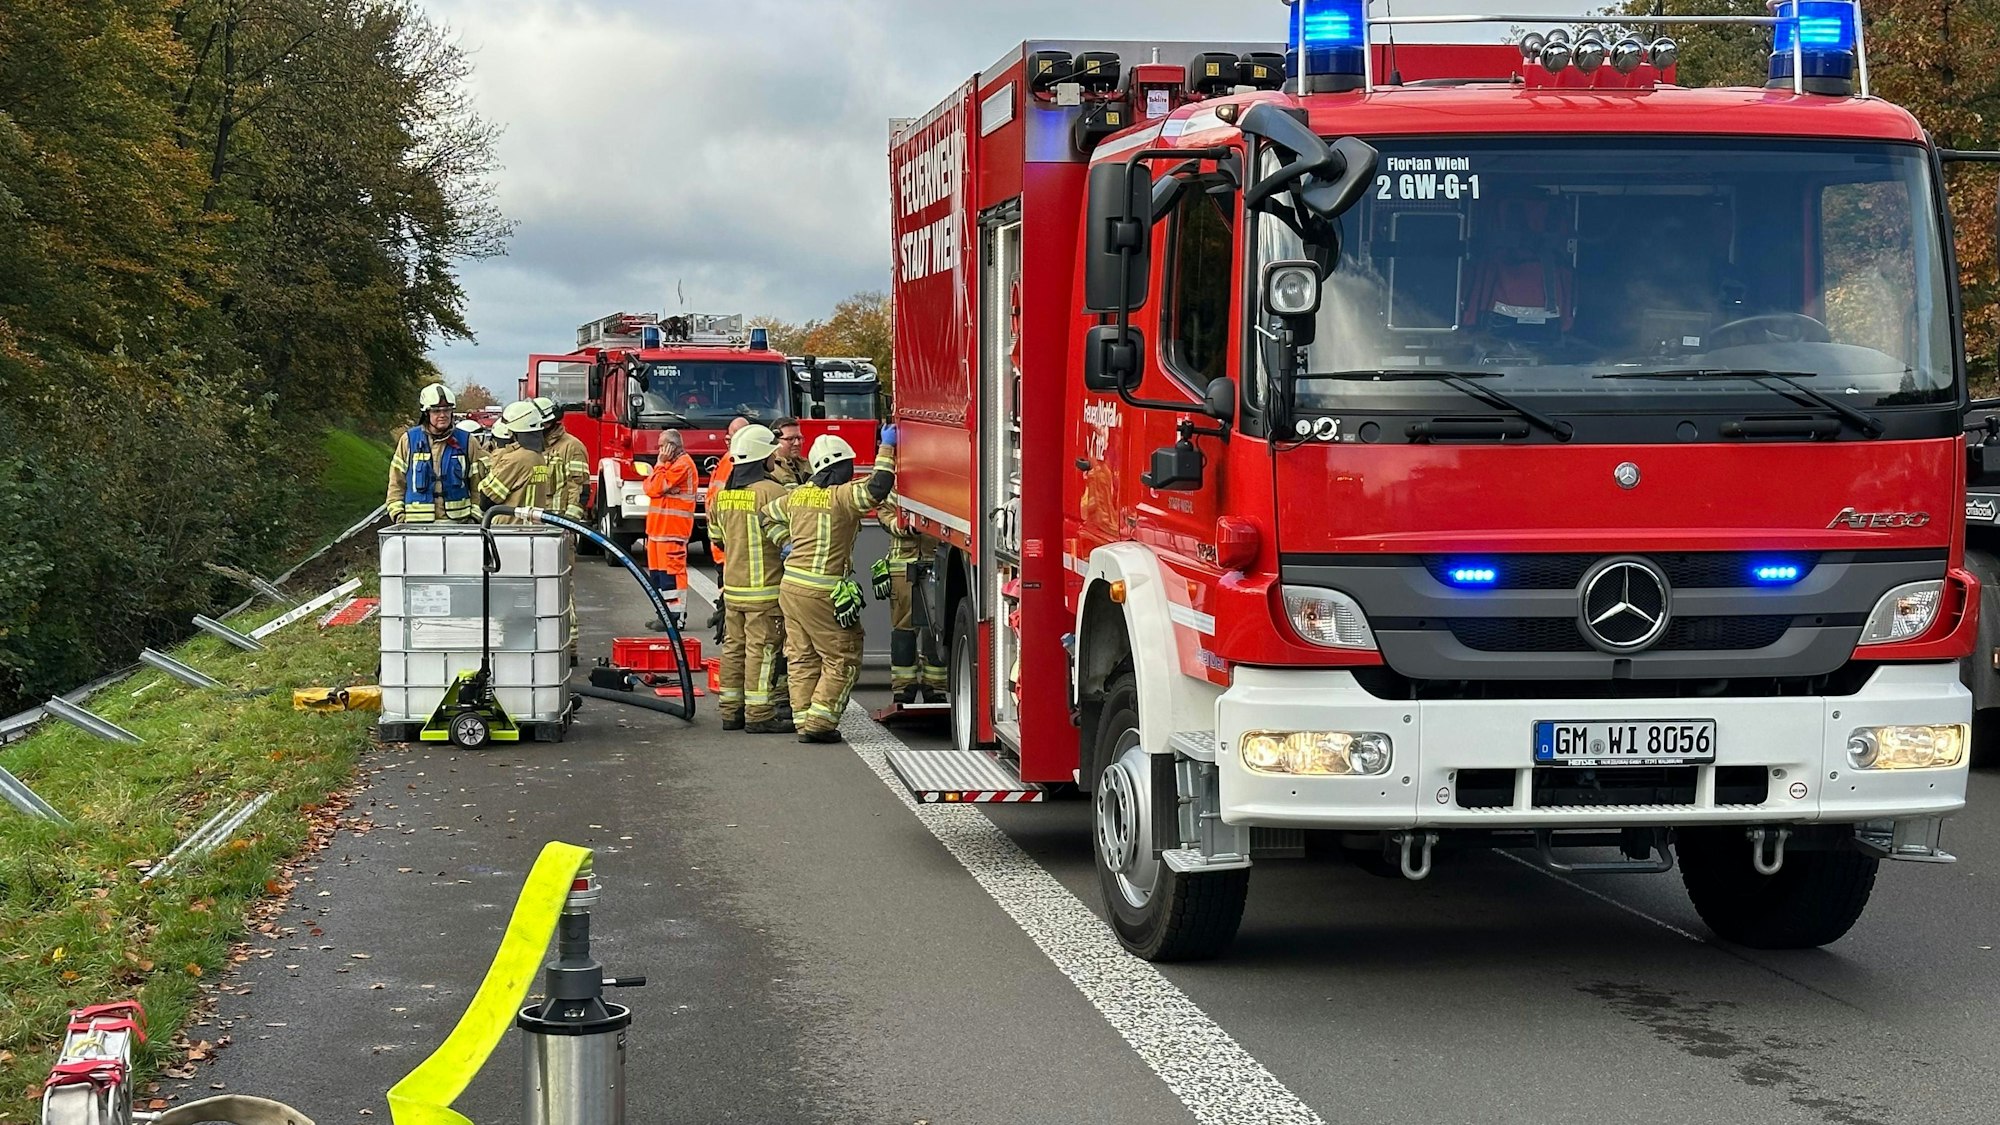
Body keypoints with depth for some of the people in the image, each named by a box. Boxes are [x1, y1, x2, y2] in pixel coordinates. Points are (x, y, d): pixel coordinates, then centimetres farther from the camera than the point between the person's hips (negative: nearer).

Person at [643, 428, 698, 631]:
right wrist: (660, 464, 1)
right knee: (658, 572, 11)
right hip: (659, 527, 10)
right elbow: (649, 487, 14)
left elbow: (656, 487, -16)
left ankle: (676, 615, -9)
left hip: (672, 529, -10)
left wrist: (660, 464, -6)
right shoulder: (671, 464, 21)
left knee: (672, 571, -10)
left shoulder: (682, 464, -11)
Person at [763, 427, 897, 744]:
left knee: (803, 658, 13)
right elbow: (878, 487, -25)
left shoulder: (798, 494, 11)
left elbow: (769, 514, 25)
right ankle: (820, 722, -4)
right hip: (822, 594, -8)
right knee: (842, 659, 2)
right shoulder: (843, 495, -13)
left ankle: (803, 720, 13)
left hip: (790, 586, 8)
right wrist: (886, 448, -17)